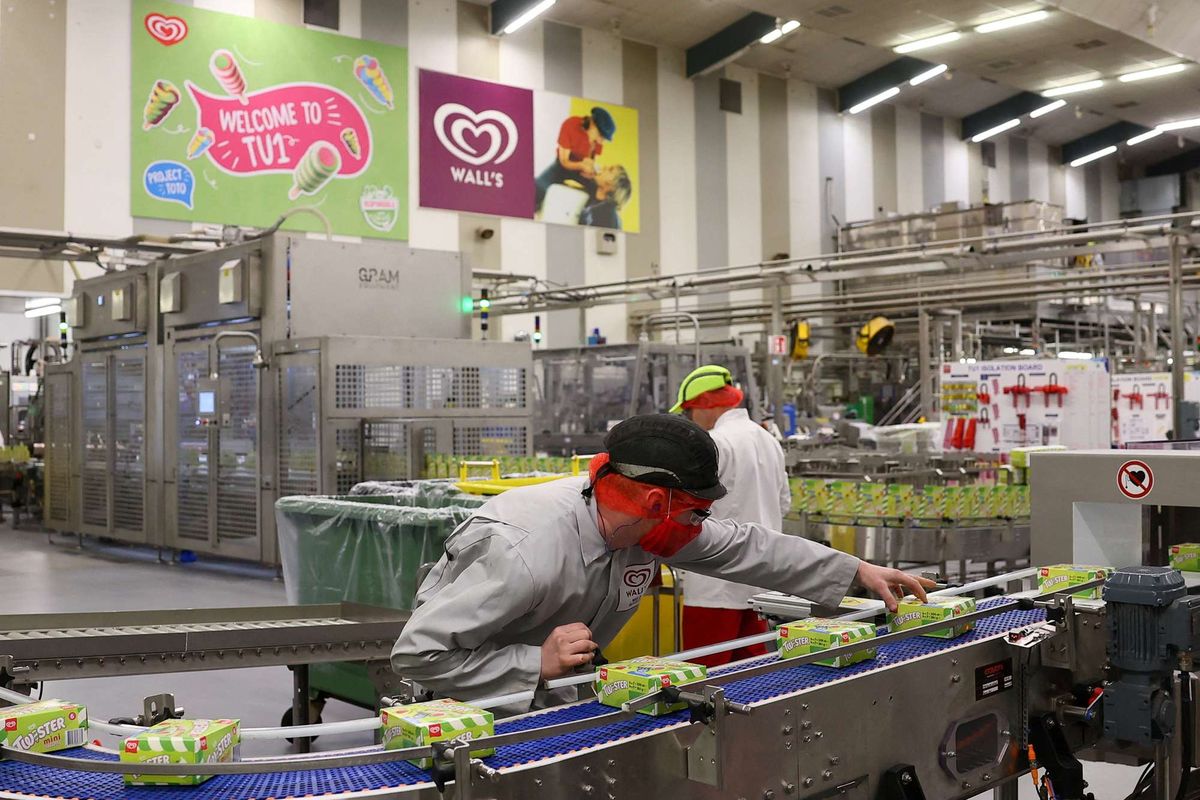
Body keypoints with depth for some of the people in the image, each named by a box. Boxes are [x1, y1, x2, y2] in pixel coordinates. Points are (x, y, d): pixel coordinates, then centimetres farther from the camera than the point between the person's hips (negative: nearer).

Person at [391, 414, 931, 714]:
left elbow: (746, 546, 1)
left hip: (552, 697, 6)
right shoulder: (522, 552, -35)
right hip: (475, 705, -6)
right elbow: (416, 652, -31)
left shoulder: (647, 521, -12)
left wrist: (860, 572, 3)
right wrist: (538, 664, -36)